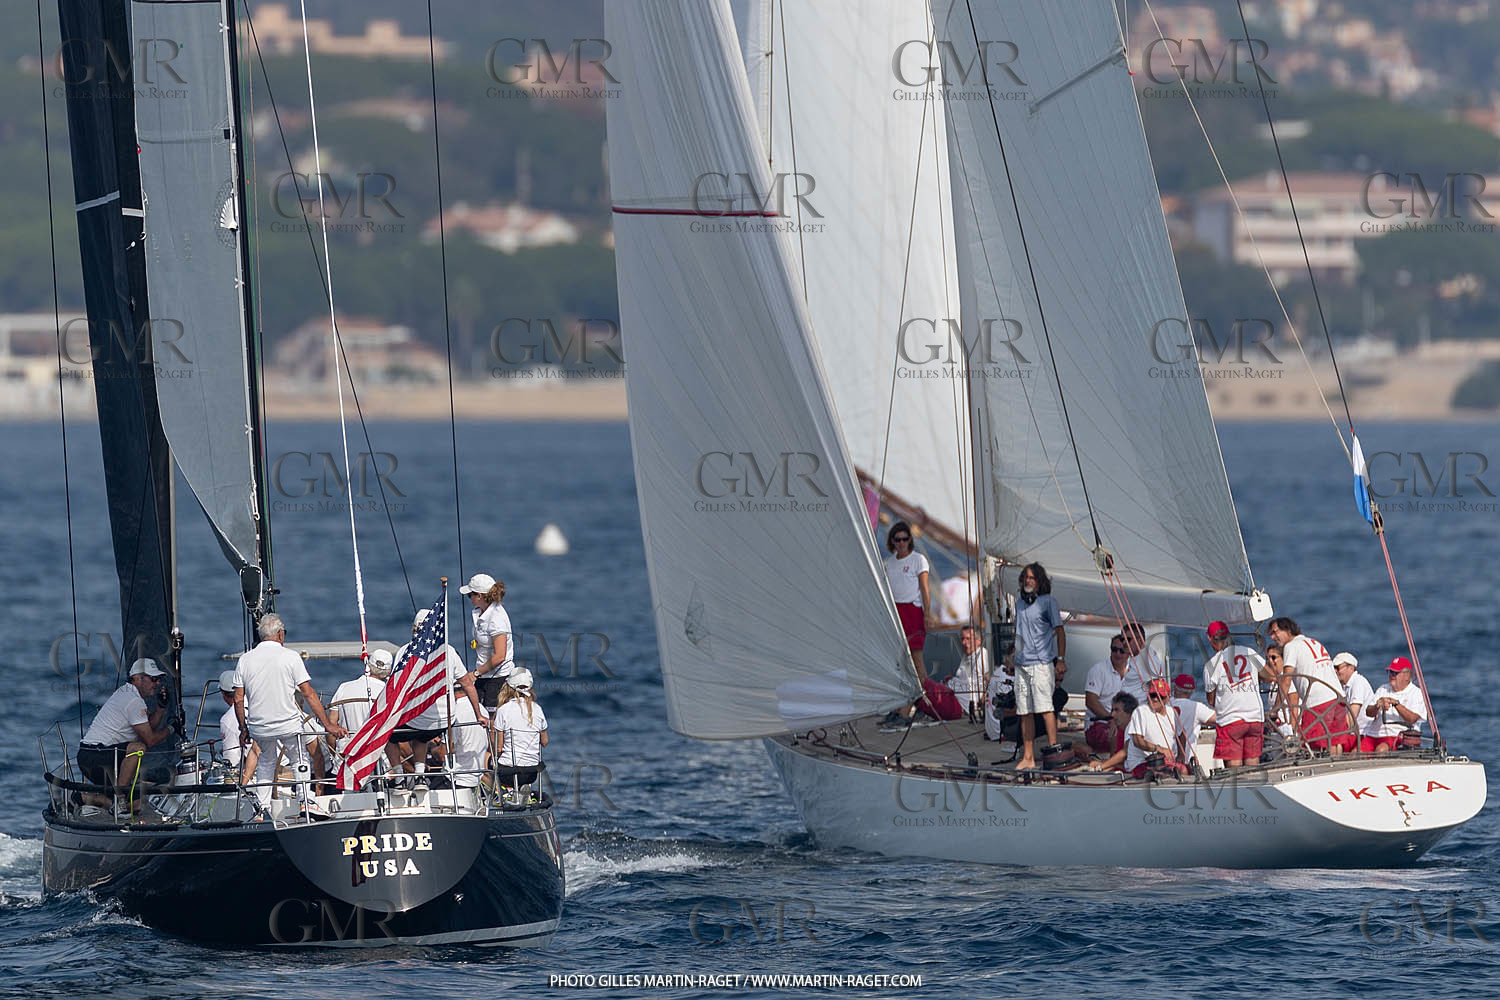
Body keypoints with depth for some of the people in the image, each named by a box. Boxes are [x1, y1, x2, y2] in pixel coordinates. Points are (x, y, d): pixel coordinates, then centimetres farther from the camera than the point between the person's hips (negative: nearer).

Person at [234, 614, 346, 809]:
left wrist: (244, 729, 13)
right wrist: (328, 724, -6)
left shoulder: (245, 660, 1)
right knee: (300, 761, 17)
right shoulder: (290, 657, -7)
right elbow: (308, 694, -8)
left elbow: (238, 700, 2)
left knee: (266, 761, 25)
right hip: (288, 725, -3)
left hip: (258, 727, 3)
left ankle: (263, 807, 20)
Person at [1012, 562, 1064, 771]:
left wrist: (1060, 658, -10)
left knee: (1044, 708, -15)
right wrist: (1014, 656, 21)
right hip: (1021, 664, 7)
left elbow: (1059, 631, -2)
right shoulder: (1020, 604, 18)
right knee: (1024, 712, 5)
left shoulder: (1048, 601, 0)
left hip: (1041, 662, -7)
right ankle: (1028, 757, 7)